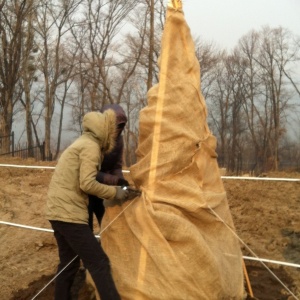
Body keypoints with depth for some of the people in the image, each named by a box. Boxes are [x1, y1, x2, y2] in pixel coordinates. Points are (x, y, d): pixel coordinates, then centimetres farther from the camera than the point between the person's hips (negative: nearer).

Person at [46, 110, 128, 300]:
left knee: (69, 263, 18)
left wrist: (111, 191, 13)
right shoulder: (91, 146, -11)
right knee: (99, 264, -9)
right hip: (69, 214, -10)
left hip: (59, 211, 10)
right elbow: (87, 184, -20)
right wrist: (114, 192, -9)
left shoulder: (83, 143, 18)